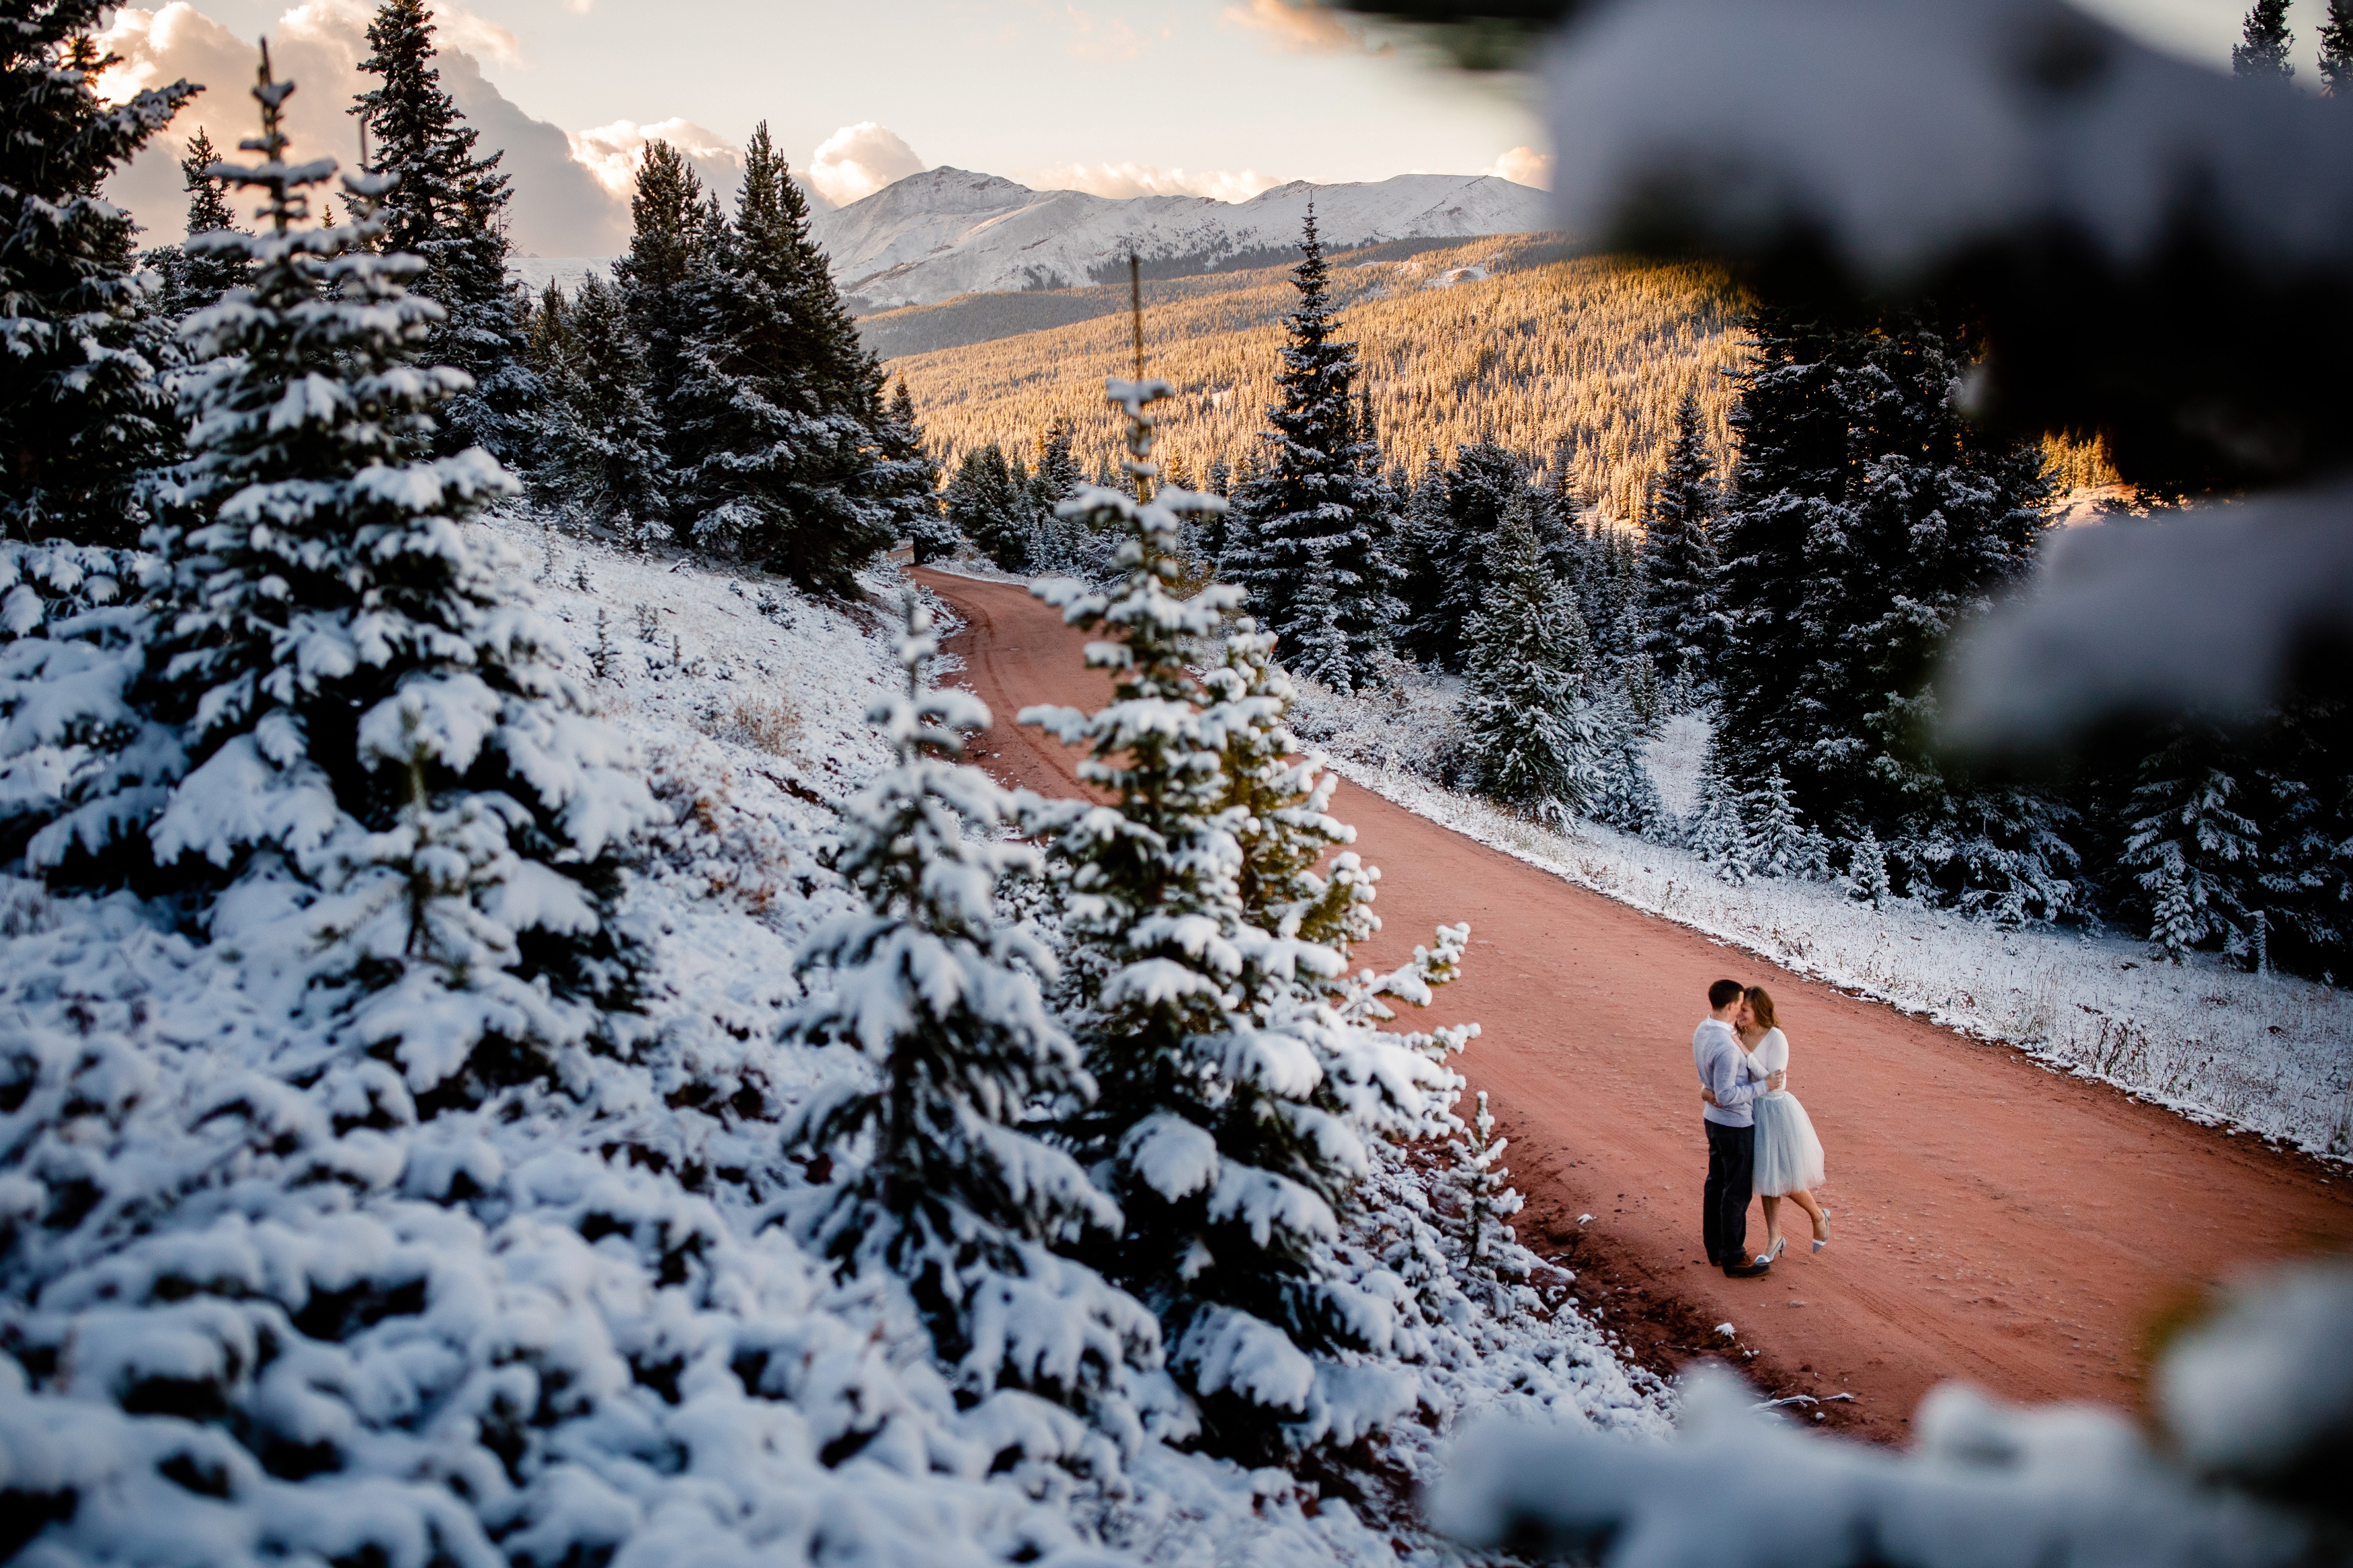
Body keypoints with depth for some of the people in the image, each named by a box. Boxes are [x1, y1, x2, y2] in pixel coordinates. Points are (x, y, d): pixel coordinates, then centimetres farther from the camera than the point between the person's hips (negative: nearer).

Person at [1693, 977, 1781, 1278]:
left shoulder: (1702, 1031, -1)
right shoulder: (1727, 1048, -31)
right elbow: (1727, 1096, -29)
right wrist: (1763, 1086, -22)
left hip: (1713, 1119, 9)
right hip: (1735, 1125, -9)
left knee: (1716, 1185, 19)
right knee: (1737, 1192, 3)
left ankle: (1716, 1248, 31)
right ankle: (1733, 1259, 13)